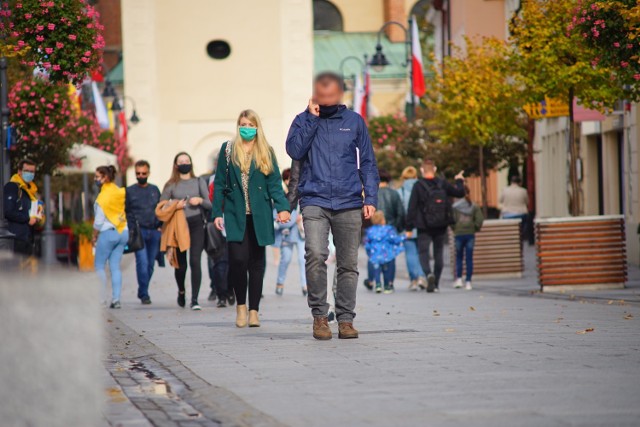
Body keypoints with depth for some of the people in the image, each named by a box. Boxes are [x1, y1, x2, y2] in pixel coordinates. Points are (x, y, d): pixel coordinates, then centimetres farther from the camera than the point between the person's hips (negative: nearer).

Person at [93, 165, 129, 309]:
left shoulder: (103, 196, -12)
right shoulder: (120, 192, 7)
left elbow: (99, 220, -10)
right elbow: (126, 212, 10)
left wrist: (94, 236, 1)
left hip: (108, 233, -7)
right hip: (123, 232, 7)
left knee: (99, 266, 1)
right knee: (115, 267, 6)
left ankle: (102, 298, -5)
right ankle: (116, 298, 0)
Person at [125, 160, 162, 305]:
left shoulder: (155, 190, 15)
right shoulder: (129, 191, 6)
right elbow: (124, 212, 7)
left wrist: (160, 226, 7)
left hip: (154, 232, 3)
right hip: (138, 232, -3)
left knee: (150, 264, 5)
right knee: (142, 262, -15)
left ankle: (142, 292, 18)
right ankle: (144, 294, -13)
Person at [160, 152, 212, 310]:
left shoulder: (199, 182, 11)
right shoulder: (171, 185, 7)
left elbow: (209, 205, 10)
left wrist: (200, 200, -10)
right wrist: (174, 206, -12)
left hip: (196, 225, 0)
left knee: (195, 261, -12)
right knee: (181, 263, 7)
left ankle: (194, 299, -10)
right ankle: (181, 291, 35)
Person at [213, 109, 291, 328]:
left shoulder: (266, 152, 9)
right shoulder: (228, 149, 9)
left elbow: (274, 183, 4)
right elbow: (219, 184, 9)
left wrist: (282, 207, -11)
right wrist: (217, 212, 1)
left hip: (259, 217, 1)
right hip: (235, 214, -1)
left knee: (257, 262, 2)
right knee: (238, 259, -13)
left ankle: (253, 310, 9)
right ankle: (240, 304, 7)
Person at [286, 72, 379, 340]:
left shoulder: (354, 121, 12)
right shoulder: (303, 121, 10)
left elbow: (367, 163, 11)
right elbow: (294, 150, -7)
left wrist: (370, 198, 1)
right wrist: (311, 117, -6)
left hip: (349, 204, 2)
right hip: (314, 201, -2)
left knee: (348, 265, 2)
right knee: (316, 255, -20)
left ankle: (345, 319, 9)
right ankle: (319, 315, -10)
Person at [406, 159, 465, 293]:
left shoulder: (418, 186, -8)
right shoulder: (442, 184, 1)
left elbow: (412, 208, -9)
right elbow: (459, 193, 11)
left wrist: (409, 228, -4)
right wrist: (459, 181, 31)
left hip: (424, 227, -3)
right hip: (441, 226, 3)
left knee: (423, 252, 1)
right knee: (438, 254, 12)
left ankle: (428, 274, -27)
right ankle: (436, 284, 13)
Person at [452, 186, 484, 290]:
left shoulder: (455, 206, -5)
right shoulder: (474, 206, 1)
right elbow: (480, 219, -5)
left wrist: (454, 229, 5)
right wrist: (475, 229, 9)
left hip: (459, 234, -1)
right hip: (470, 234, 1)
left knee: (459, 257, 11)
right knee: (469, 258, 4)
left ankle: (459, 279, 0)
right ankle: (468, 282, 2)